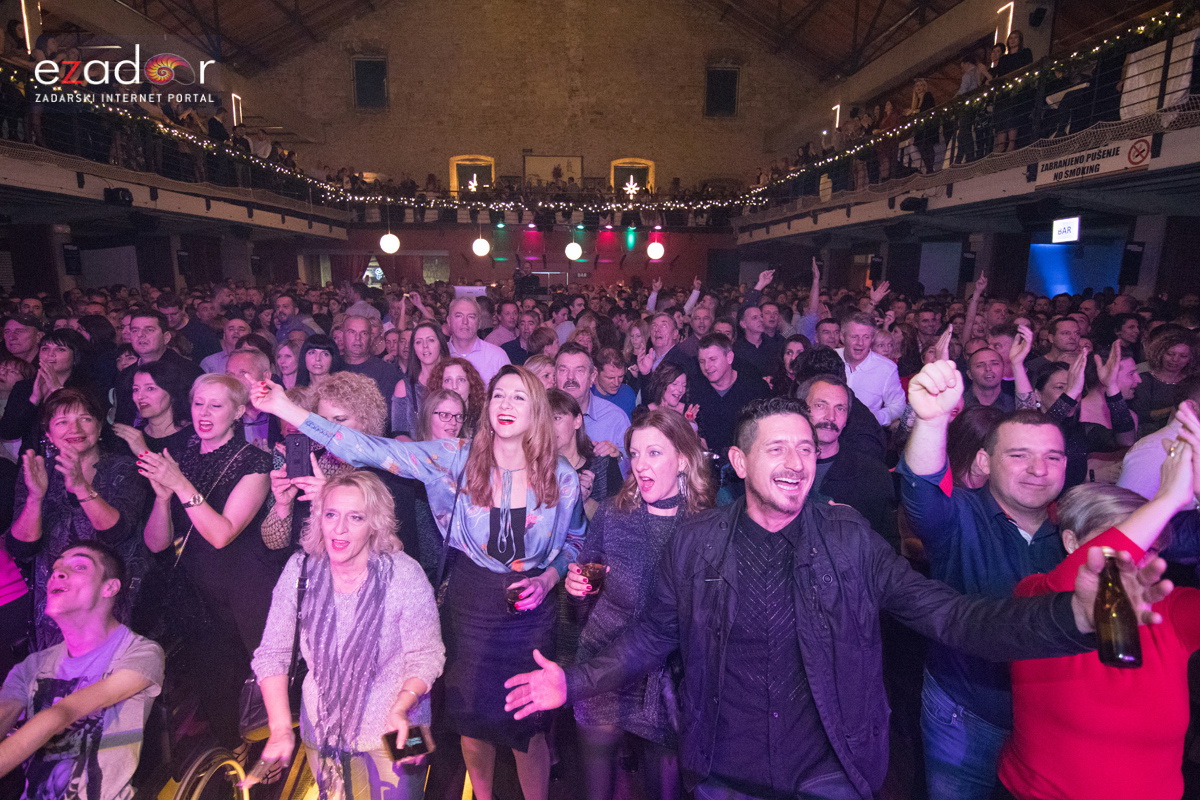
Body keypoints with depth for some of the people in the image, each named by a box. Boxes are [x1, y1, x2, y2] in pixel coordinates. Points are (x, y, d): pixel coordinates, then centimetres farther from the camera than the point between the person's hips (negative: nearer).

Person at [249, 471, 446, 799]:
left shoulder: (404, 575, -22)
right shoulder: (300, 569, -14)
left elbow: (426, 656, -14)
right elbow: (271, 654, -6)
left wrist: (401, 707, -29)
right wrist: (281, 729, -13)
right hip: (321, 729, 3)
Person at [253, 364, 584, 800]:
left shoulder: (562, 477, -9)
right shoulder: (458, 458, -11)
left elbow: (574, 542, 6)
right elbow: (375, 451, -17)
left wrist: (547, 579, -13)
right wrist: (286, 408, -21)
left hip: (530, 611, -1)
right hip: (469, 605, 1)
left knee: (527, 724, 9)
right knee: (472, 718, 17)